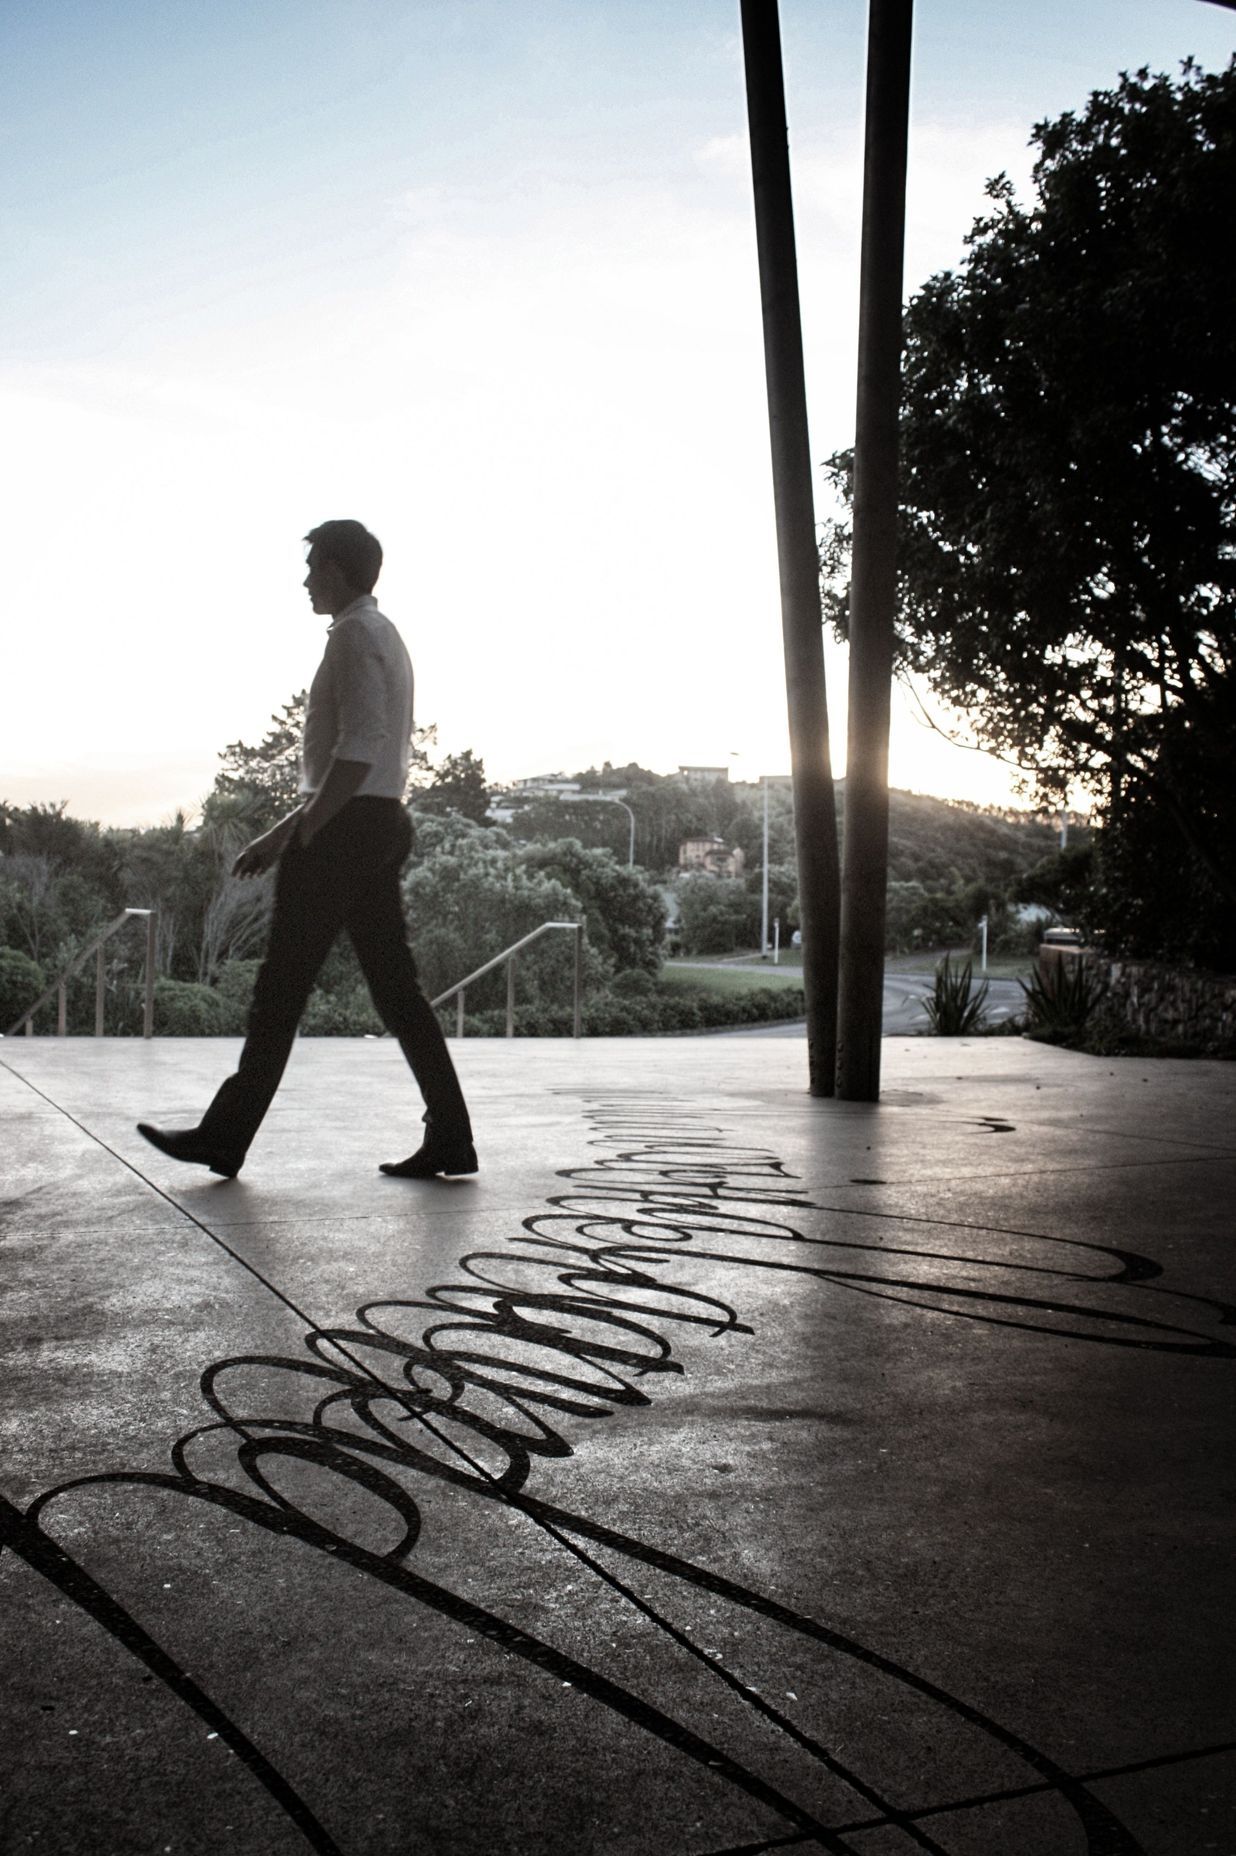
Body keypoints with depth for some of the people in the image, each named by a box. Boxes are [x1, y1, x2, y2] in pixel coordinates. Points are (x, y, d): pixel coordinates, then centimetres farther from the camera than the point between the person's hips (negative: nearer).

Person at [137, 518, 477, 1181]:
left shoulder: (355, 635, -9)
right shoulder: (387, 637, 22)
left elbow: (359, 750, -21)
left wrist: (297, 831, -20)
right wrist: (294, 825, 24)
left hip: (344, 827, -10)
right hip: (382, 822, 10)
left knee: (282, 984, -3)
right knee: (395, 986, 7)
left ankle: (225, 1135, 5)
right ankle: (448, 1137, 5)